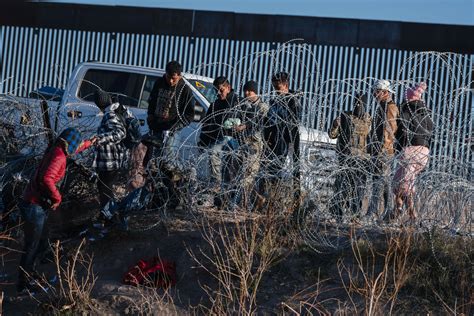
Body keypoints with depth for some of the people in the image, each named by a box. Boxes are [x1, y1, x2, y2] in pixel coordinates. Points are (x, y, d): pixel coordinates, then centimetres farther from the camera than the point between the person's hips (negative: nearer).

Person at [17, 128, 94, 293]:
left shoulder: (56, 151, 10)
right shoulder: (59, 157, -19)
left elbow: (73, 149, 34)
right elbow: (46, 179, -34)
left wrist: (89, 143, 49)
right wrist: (57, 197, -22)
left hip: (38, 206, 10)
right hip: (35, 207, -10)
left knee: (41, 243, 21)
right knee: (32, 246, -1)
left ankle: (28, 273, 35)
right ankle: (24, 283, 7)